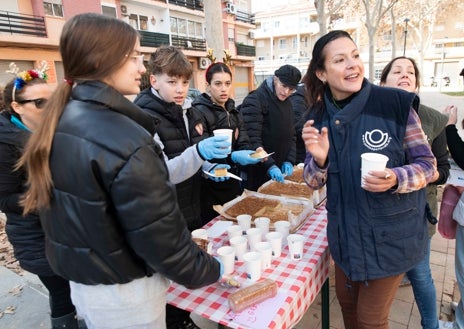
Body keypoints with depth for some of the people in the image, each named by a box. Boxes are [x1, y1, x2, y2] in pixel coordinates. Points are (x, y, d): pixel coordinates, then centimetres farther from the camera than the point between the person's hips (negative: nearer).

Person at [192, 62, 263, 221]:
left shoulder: (233, 112, 10)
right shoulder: (199, 112, -14)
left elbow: (243, 143, 4)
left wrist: (252, 152, -17)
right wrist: (232, 157, -30)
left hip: (233, 184, 7)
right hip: (211, 190, -7)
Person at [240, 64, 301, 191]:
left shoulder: (287, 103, 10)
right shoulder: (255, 101, -13)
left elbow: (292, 135, 12)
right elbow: (252, 140, -20)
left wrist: (289, 161, -2)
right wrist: (270, 166, -26)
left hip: (280, 169, 7)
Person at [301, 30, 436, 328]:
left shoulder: (397, 104, -17)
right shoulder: (318, 118, -6)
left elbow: (428, 164, -9)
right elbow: (313, 182, -2)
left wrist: (395, 179, -29)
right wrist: (319, 160, -23)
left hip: (390, 234, -3)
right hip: (345, 233, 4)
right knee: (347, 303, 24)